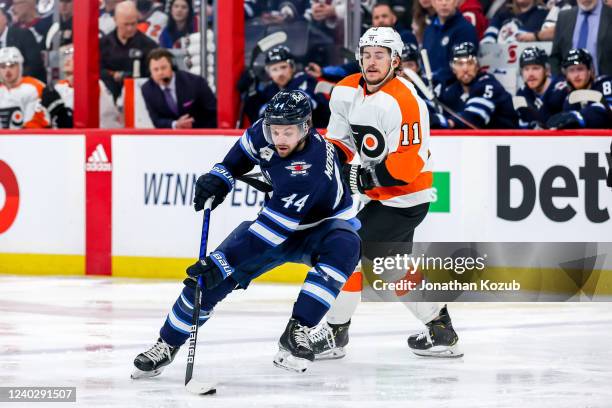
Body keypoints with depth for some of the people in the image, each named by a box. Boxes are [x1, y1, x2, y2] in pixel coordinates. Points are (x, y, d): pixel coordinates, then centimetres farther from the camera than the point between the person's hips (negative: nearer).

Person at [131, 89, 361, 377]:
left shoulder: (310, 168, -39)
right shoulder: (265, 131, -20)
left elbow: (271, 230, -40)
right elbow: (244, 151, 8)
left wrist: (221, 264, -40)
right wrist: (220, 176, -7)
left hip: (323, 224, -5)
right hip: (277, 218, 5)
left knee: (344, 246, -39)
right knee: (211, 277, -10)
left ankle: (296, 332, -34)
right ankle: (167, 344, 4)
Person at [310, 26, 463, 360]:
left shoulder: (402, 101, -24)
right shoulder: (347, 92, 1)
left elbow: (411, 161, -26)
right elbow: (340, 138, 12)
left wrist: (365, 177, -27)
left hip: (403, 200, -9)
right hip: (382, 196, 9)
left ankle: (334, 333, -2)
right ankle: (441, 332, 28)